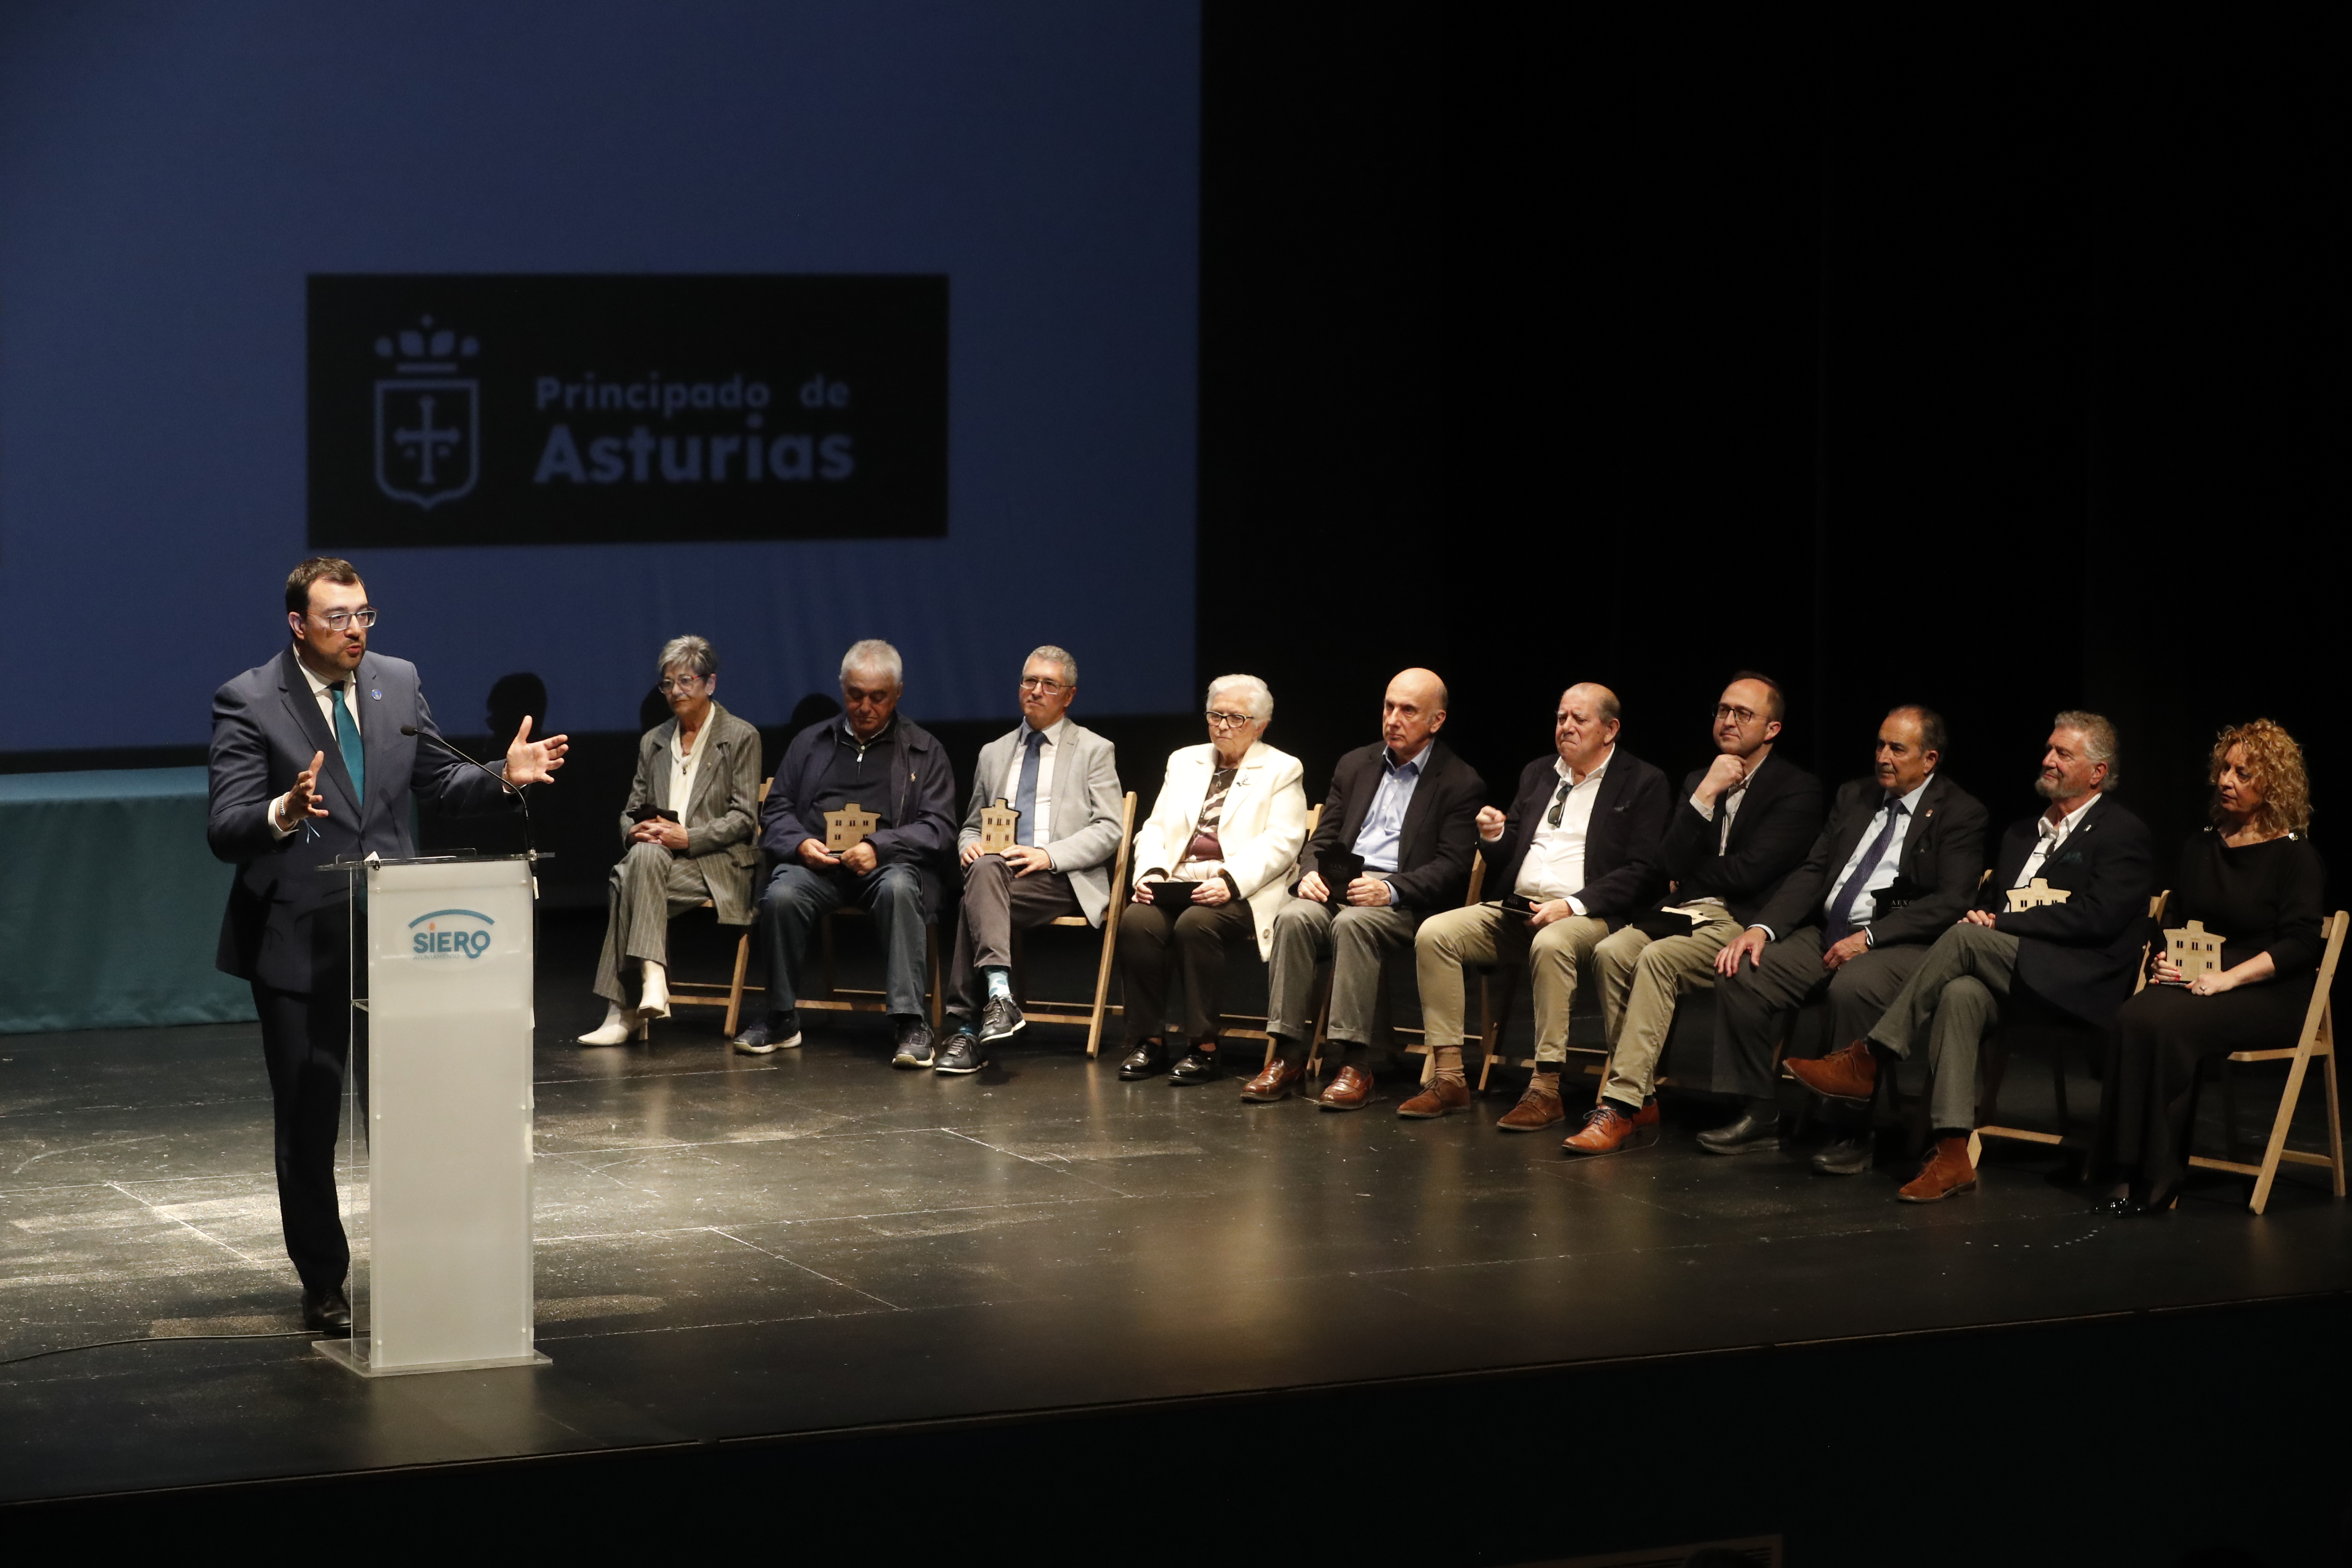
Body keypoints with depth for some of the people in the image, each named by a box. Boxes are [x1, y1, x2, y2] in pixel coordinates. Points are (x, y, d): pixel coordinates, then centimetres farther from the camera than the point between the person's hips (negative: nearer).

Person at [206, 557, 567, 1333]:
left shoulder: (398, 682, 5)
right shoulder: (248, 703, -11)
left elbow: (440, 780, 13)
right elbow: (224, 830, -17)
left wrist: (505, 776, -6)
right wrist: (284, 815, -37)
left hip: (394, 936, 4)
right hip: (299, 942, -4)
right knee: (307, 1120, 5)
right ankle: (323, 1284, 17)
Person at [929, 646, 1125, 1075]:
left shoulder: (1094, 751, 10)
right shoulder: (994, 754, 24)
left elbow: (1109, 830, 0)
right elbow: (972, 825, 25)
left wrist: (1048, 855, -15)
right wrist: (970, 846, -1)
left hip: (1062, 880, -4)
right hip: (996, 870, 4)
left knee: (976, 896, -32)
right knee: (984, 869, -35)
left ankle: (964, 1027, -37)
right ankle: (998, 996, -45)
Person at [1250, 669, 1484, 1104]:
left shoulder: (1462, 784, 3)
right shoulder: (1355, 766, 19)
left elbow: (1453, 867, -7)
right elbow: (1323, 840, 18)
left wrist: (1391, 890, -22)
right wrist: (1310, 875, -6)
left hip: (1404, 901, -4)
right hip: (1335, 889, 5)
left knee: (1353, 922, -36)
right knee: (1294, 917, -28)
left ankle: (1355, 1061, -34)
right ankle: (1289, 1056, -28)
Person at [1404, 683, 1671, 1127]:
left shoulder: (1643, 783, 2)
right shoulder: (1537, 774, 20)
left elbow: (1644, 872, -9)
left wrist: (1572, 906, -18)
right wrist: (1494, 837, -2)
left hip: (1588, 917, -6)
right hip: (1516, 909, 6)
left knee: (1551, 945, -39)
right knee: (1434, 933, -17)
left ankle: (1546, 1089, -34)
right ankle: (1448, 1079, -17)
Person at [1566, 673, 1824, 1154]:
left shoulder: (1799, 789, 0)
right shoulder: (1698, 780, 19)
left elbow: (1748, 870, -10)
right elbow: (1674, 864, 5)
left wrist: (1689, 878, 5)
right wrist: (1705, 796, -4)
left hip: (1743, 924, -6)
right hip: (1685, 914, 6)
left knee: (1656, 960, -32)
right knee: (1611, 952, -24)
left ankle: (1620, 1105, -32)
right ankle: (1640, 1097, -19)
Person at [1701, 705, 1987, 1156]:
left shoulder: (1961, 814, -2)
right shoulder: (1855, 796, 17)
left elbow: (1951, 901, -13)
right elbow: (1812, 872, 12)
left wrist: (1869, 938, -20)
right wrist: (1762, 928, -5)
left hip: (1901, 945, -6)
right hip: (1828, 932, 6)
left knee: (1853, 987, -38)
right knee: (1741, 973, -16)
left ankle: (1855, 1130, -24)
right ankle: (1760, 1114, -7)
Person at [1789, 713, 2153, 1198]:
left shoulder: (2123, 835, 2)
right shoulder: (2023, 834, 28)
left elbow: (2097, 917, -12)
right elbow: (1986, 901, 26)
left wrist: (2000, 922, -12)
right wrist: (1979, 916, -1)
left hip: (2077, 985, -6)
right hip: (2009, 978, 6)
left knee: (1964, 940, -28)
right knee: (1960, 995, -31)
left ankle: (1867, 1062, -22)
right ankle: (1953, 1154, -40)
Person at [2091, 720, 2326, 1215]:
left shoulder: (2295, 855, -1)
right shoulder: (2201, 848, 18)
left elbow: (2300, 944, -11)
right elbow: (2172, 921, 22)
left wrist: (2227, 978, -20)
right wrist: (2163, 958, -1)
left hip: (2267, 994, -5)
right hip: (2191, 981, 5)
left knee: (2164, 1024, -34)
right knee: (2133, 1019, -30)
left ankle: (2155, 1178, -29)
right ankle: (2123, 1171, -32)